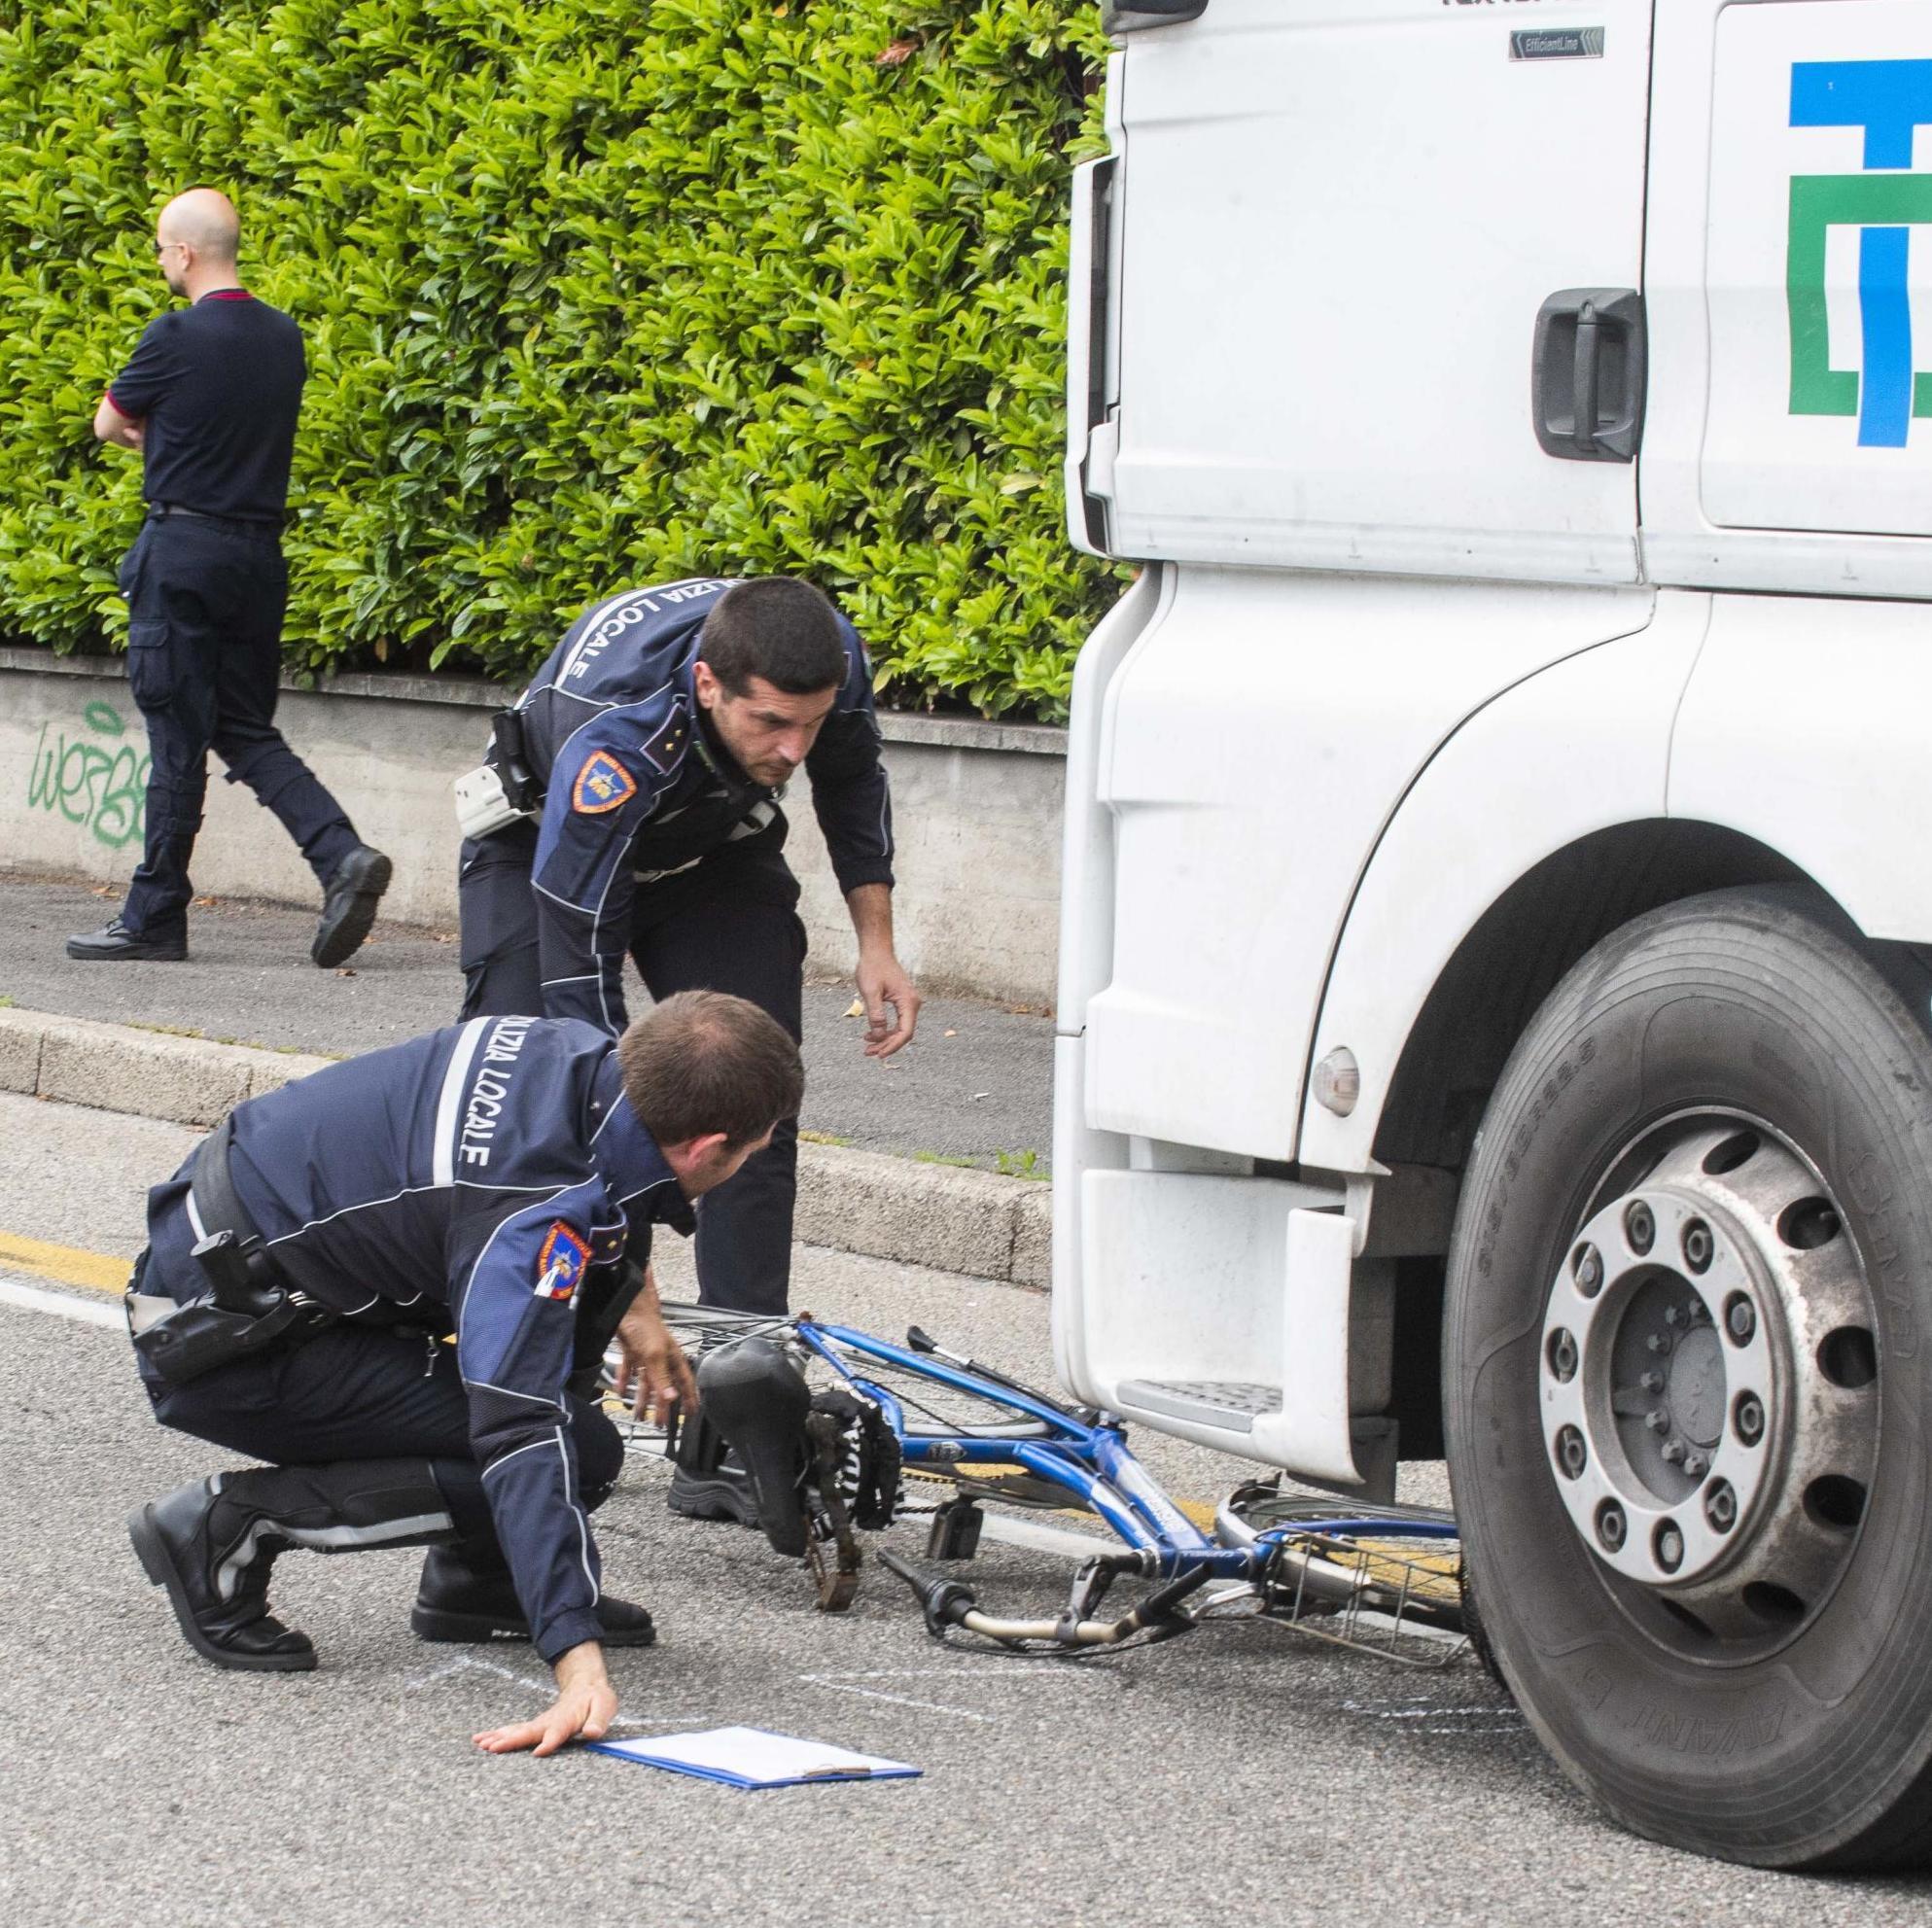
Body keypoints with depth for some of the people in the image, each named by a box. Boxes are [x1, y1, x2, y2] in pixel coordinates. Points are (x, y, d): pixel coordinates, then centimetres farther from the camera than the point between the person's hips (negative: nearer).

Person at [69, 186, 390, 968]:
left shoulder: (177, 336, -12)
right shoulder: (283, 337, 9)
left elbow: (109, 425, 2)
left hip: (183, 547, -7)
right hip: (260, 551, 7)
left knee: (177, 736, -1)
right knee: (247, 731, 12)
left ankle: (154, 917, 6)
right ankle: (341, 853, -8)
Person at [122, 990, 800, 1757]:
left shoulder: (579, 1054, -4)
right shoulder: (531, 1216, -30)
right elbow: (524, 1435, -39)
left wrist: (635, 1299, 28)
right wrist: (579, 1661, -45)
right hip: (219, 1342, -10)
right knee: (575, 1450, -15)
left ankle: (475, 1584, 13)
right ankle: (235, 1526, -10)